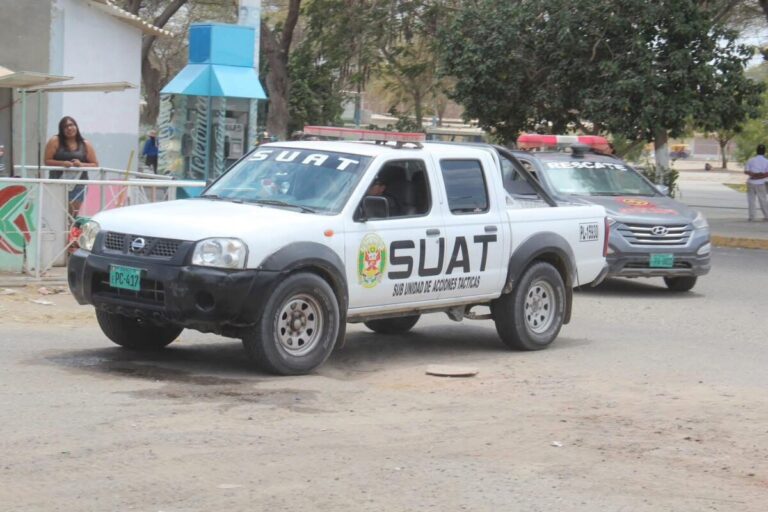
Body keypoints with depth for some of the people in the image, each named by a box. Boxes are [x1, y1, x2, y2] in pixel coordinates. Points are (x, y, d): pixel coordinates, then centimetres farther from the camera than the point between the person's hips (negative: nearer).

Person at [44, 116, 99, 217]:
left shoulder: (85, 145, 9)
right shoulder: (55, 141, 4)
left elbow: (95, 164, 9)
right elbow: (47, 161, -1)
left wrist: (82, 164, -10)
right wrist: (62, 163, -17)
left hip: (78, 184, 2)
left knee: (72, 216, -2)